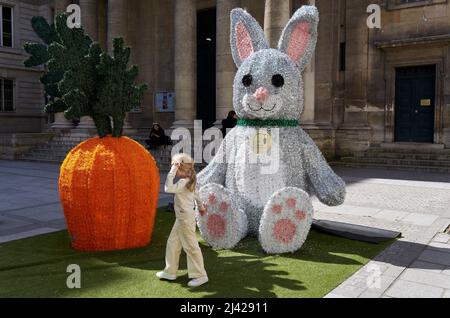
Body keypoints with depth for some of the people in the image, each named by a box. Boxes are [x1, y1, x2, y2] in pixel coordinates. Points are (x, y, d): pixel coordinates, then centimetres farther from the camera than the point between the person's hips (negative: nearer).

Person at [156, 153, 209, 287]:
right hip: (181, 218, 10)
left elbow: (168, 188, -33)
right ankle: (170, 272, 27)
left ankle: (200, 275, 8)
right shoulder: (189, 181, 7)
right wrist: (200, 206, 37)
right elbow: (196, 195, 21)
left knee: (191, 247, -1)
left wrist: (172, 171, -28)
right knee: (172, 243, 16)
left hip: (186, 219, -10)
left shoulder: (183, 183, -22)